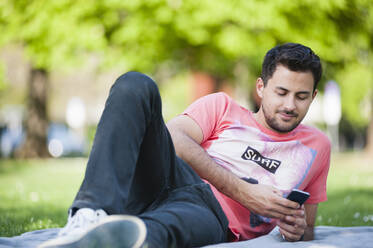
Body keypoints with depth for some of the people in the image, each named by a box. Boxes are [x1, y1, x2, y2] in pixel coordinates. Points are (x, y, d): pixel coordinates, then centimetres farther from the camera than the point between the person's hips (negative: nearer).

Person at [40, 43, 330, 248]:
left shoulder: (316, 145, 27)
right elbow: (174, 138, 2)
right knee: (135, 85, -22)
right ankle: (93, 215, -42)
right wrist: (241, 190, -8)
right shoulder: (222, 107, 24)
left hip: (214, 218, -2)